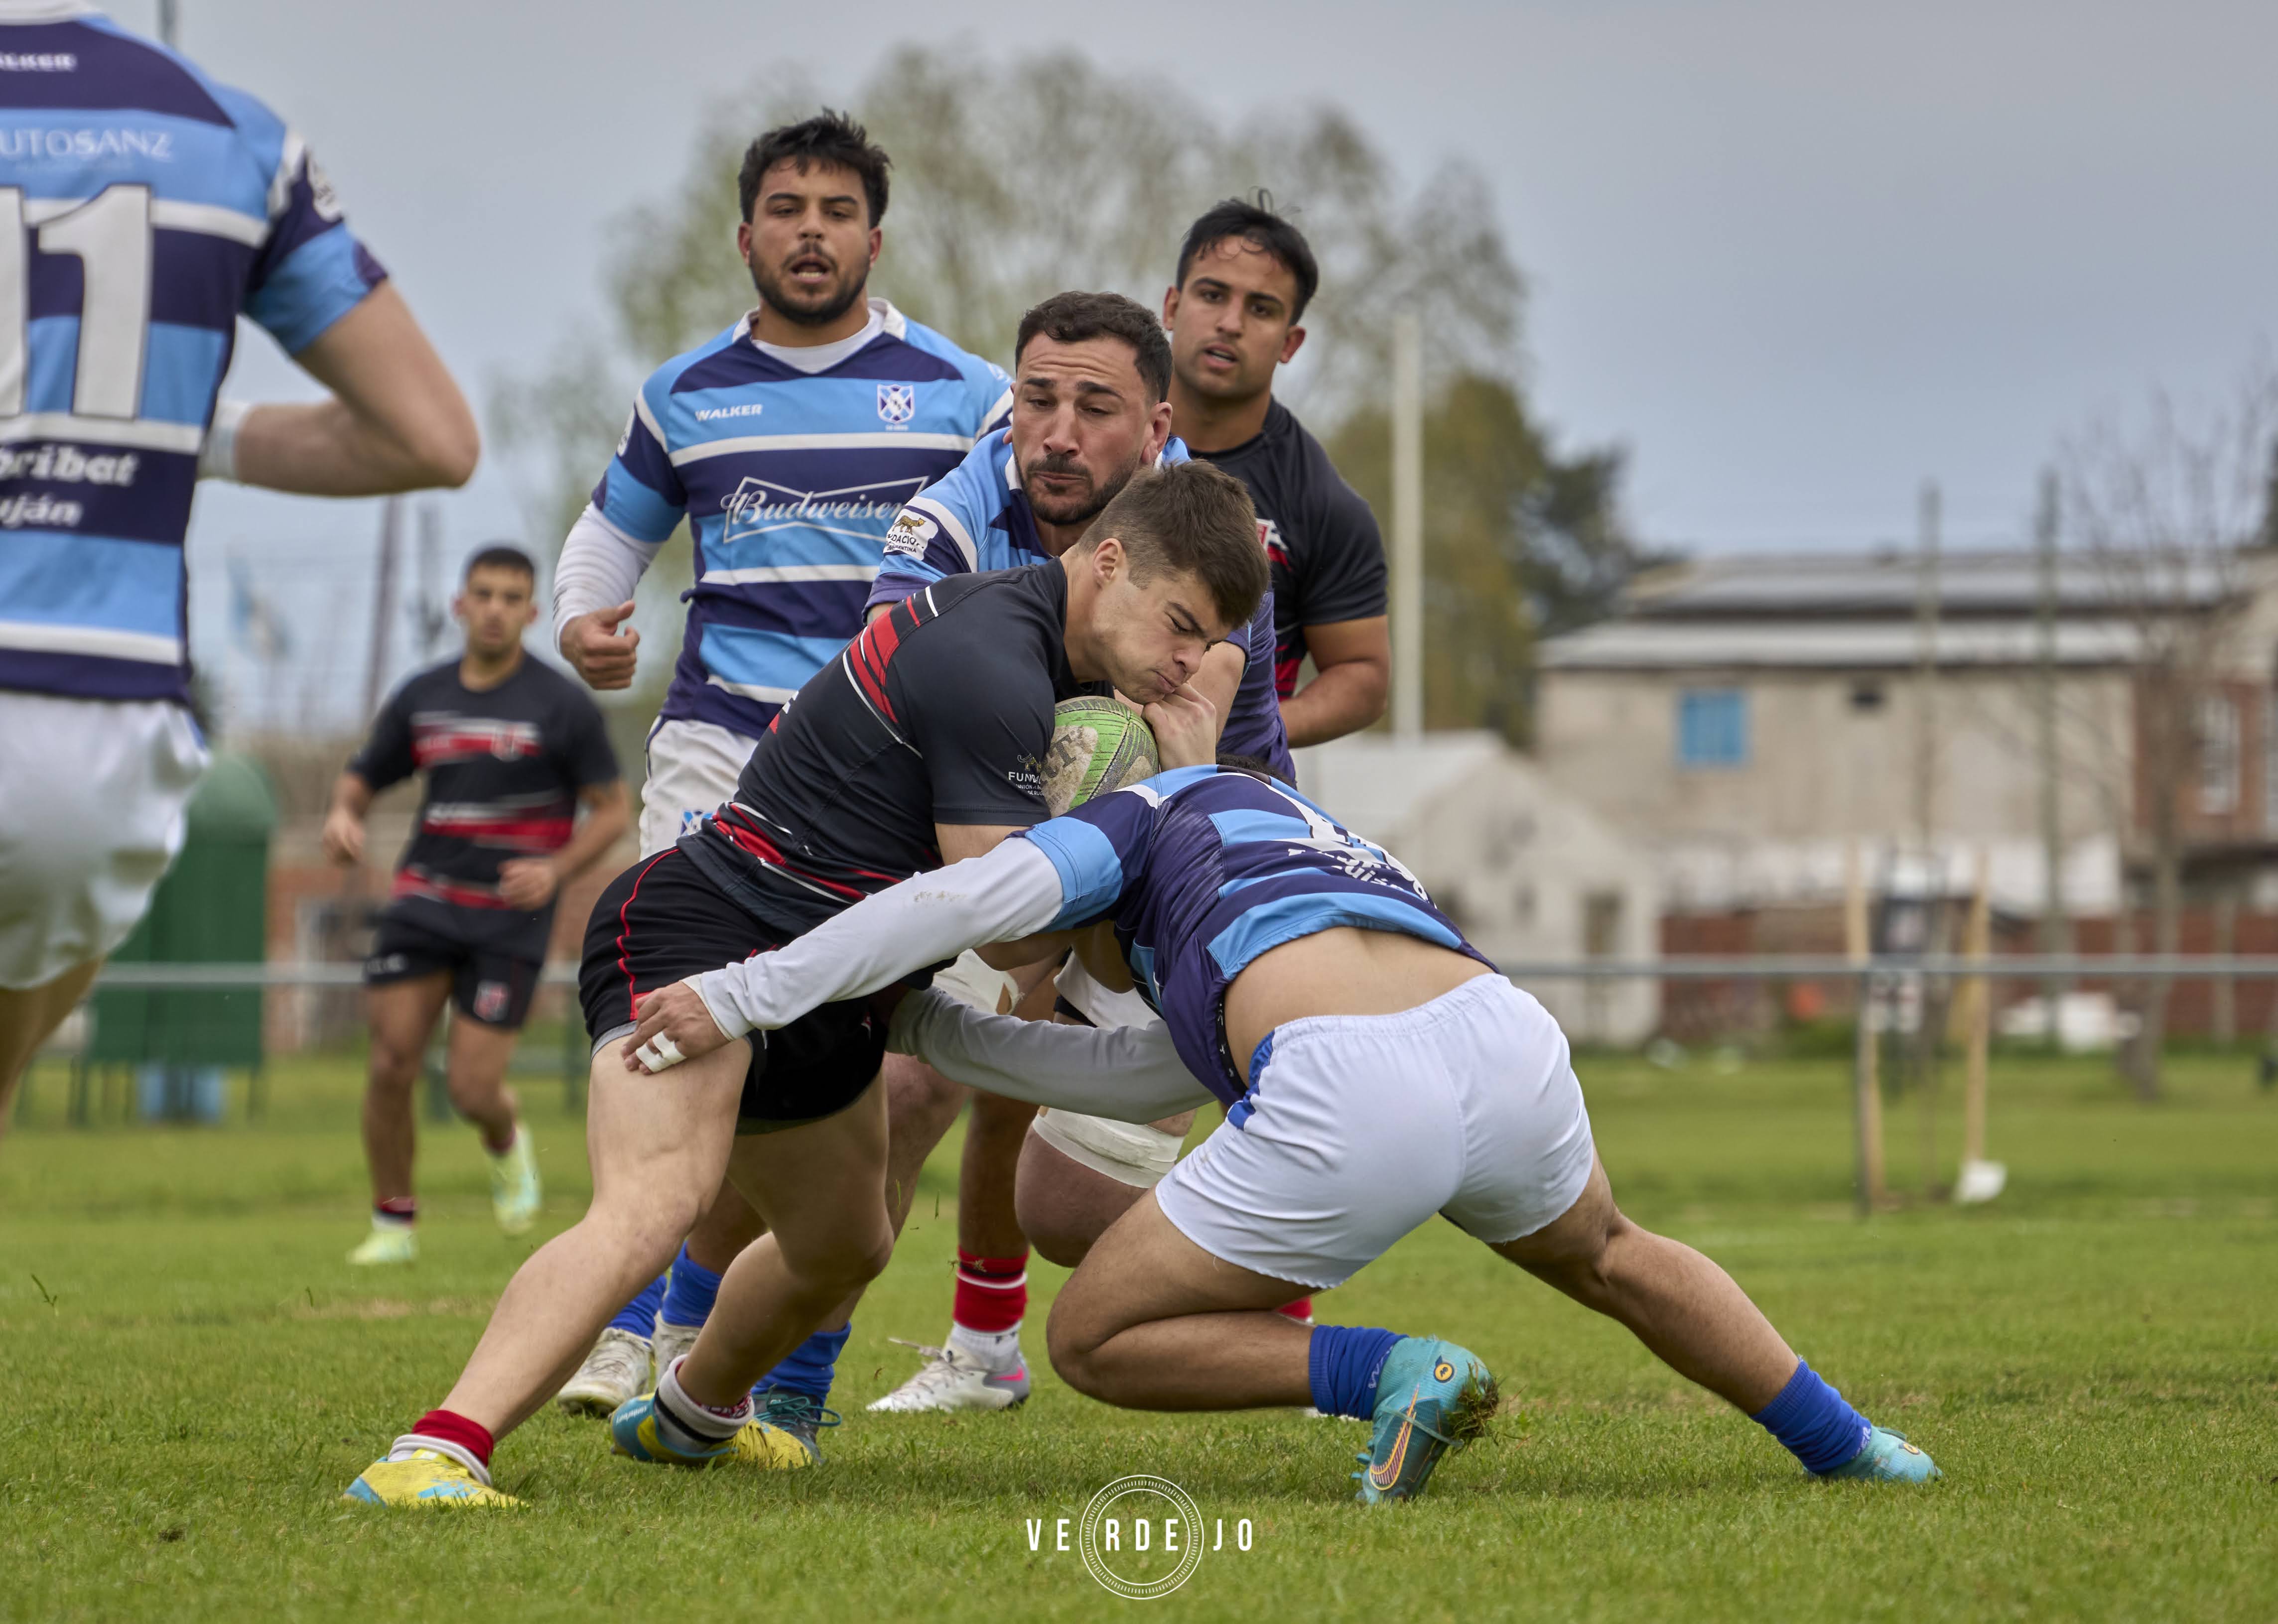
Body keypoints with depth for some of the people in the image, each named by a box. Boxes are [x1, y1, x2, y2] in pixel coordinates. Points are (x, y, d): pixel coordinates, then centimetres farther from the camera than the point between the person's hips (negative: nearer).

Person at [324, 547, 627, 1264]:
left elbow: (612, 811, -1)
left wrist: (555, 869, -18)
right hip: (425, 901, 3)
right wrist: (342, 816, -9)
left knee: (471, 1087, -8)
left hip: (511, 917, -3)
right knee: (392, 1063, -8)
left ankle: (507, 1144, 29)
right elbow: (361, 779, 16)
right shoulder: (420, 697, 7)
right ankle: (393, 1223, 8)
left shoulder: (563, 705, -4)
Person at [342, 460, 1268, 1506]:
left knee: (844, 1249, 29)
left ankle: (687, 1415, 57)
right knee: (654, 1204, -34)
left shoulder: (1018, 634, 10)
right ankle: (433, 1455, -47)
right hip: (697, 940, -11)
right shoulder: (989, 668, -22)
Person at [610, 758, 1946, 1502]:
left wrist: (749, 995, 7)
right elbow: (1140, 1078, 40)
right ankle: (1845, 1443, 42)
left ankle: (1395, 1376, -3)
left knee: (1099, 1339, 12)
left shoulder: (1147, 815, 24)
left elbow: (971, 900, 6)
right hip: (1505, 1034, 7)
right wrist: (927, 1030, 44)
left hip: (1354, 1108, -7)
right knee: (1611, 1259, 40)